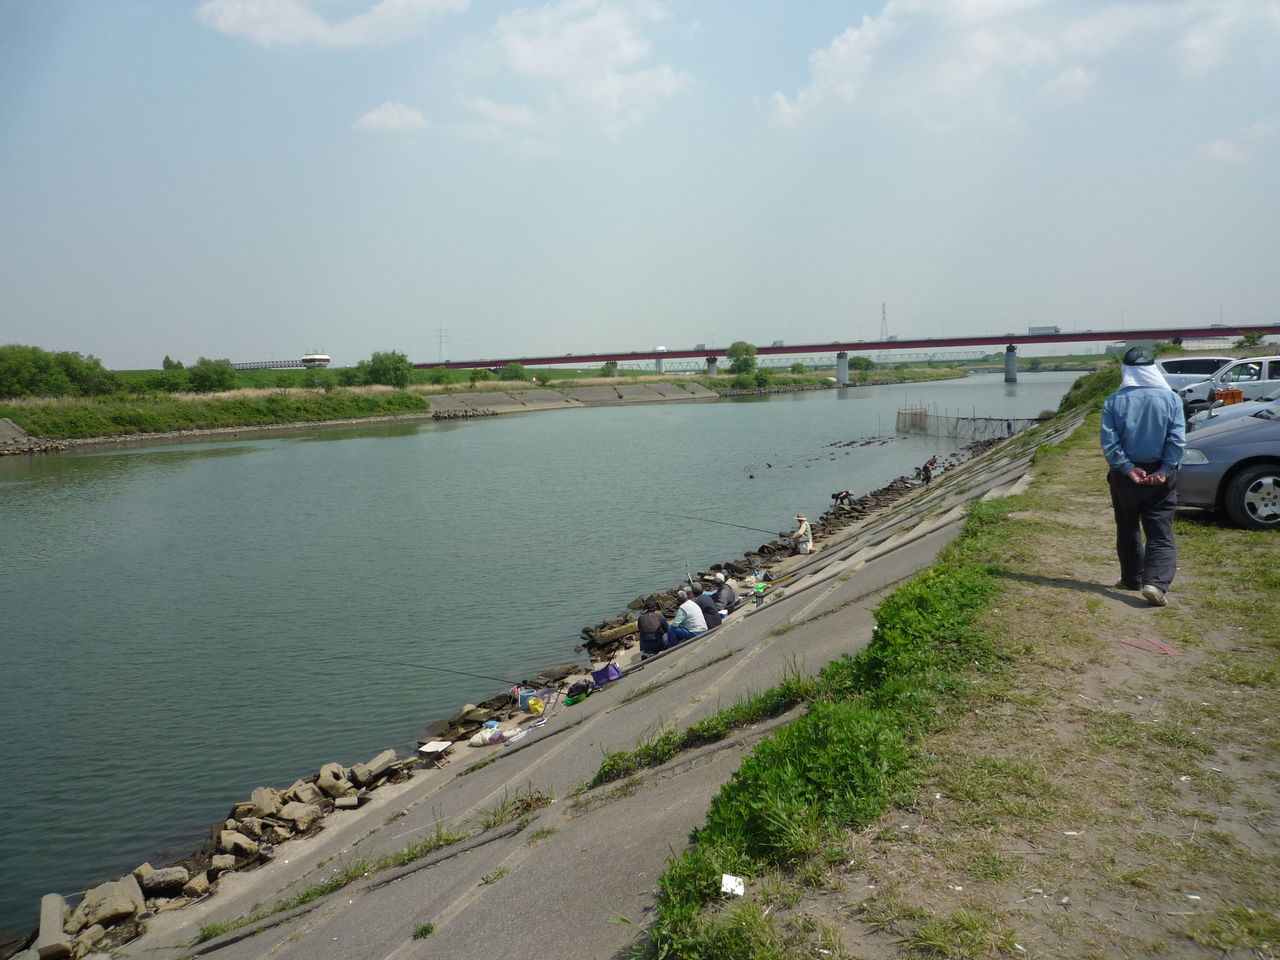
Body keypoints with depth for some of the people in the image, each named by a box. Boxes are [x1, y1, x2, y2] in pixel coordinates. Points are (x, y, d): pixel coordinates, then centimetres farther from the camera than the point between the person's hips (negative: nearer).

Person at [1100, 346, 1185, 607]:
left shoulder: (1114, 401, -4)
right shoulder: (1170, 398, -3)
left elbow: (1108, 441, -11)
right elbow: (1177, 440, -10)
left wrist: (1128, 468, -10)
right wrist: (1164, 470, -9)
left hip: (1125, 476, 1)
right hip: (1160, 475, -1)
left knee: (1128, 531, 17)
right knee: (1160, 534, 0)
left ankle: (1131, 579, 27)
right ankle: (1156, 583, -18)